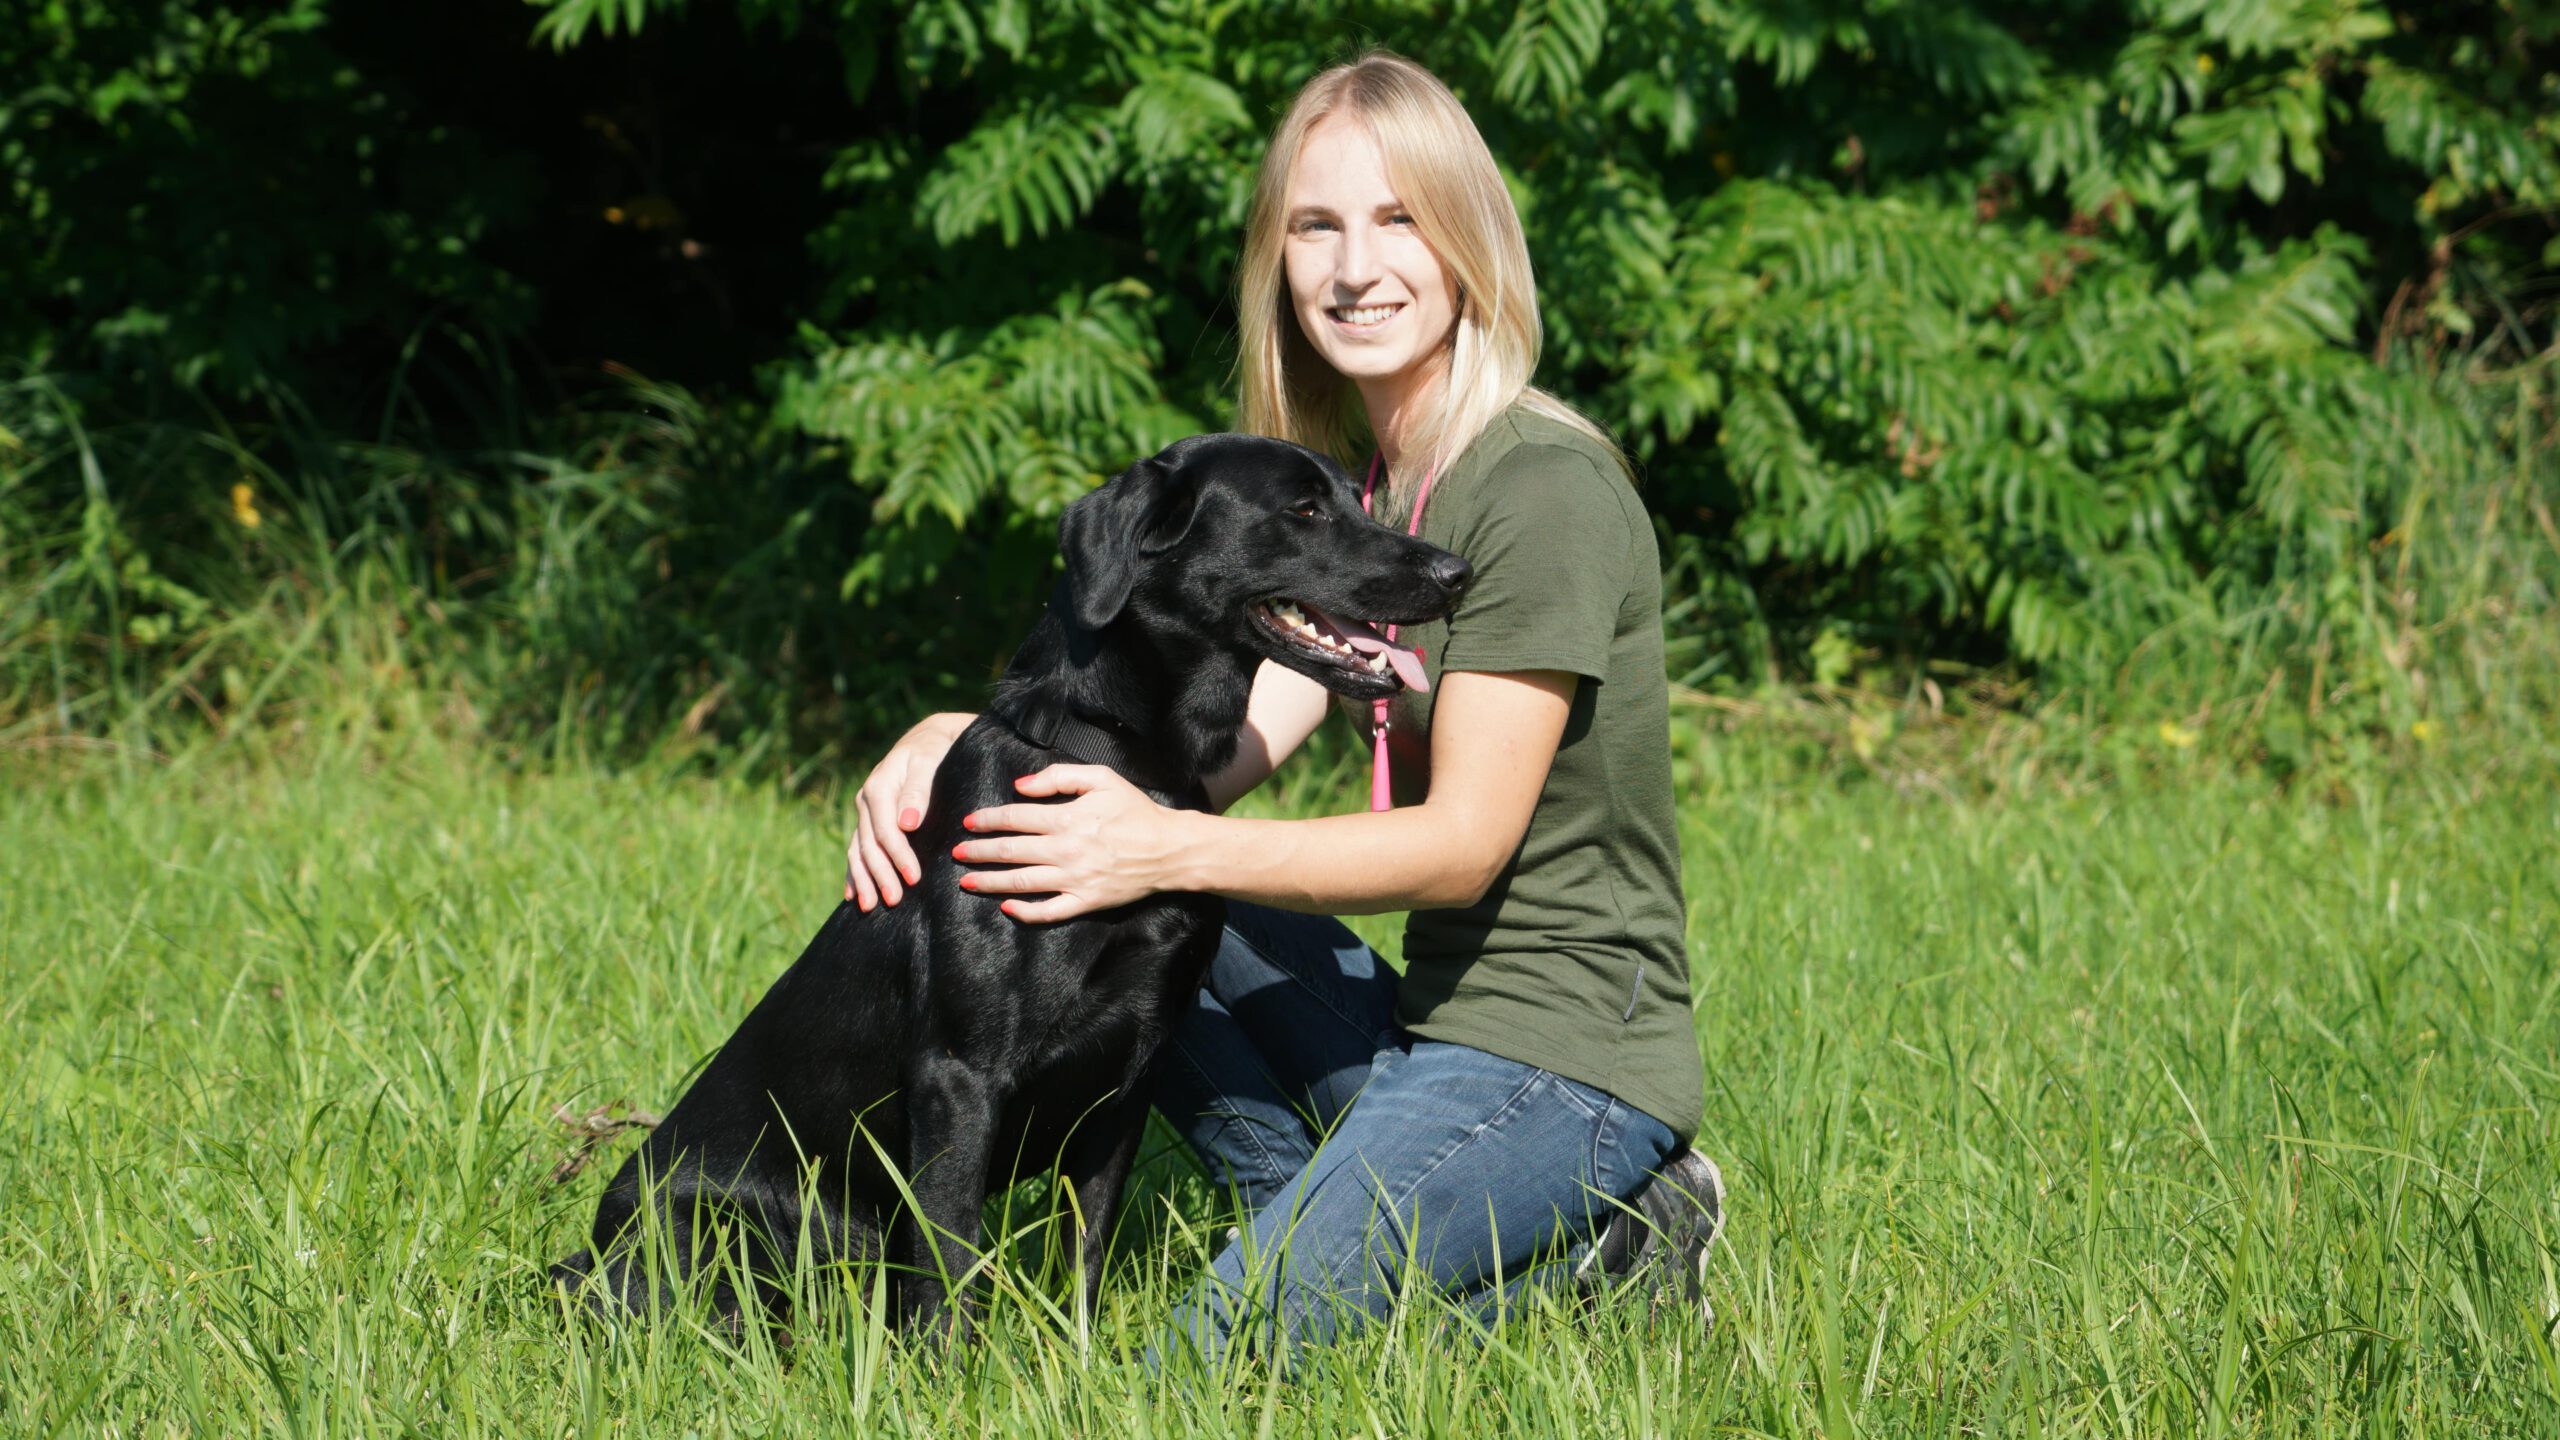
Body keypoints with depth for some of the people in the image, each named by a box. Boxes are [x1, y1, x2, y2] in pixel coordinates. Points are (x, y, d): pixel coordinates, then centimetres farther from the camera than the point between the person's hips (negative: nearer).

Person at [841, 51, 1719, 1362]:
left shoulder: (1547, 489, -15)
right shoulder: (1372, 495, 13)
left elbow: (1466, 838, -19)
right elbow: (1222, 744, 4)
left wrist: (1174, 850, -28)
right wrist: (957, 739, -11)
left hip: (1568, 1057, -9)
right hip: (1435, 1025, 9)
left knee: (1214, 1372, -19)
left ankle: (1599, 1255, -3)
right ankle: (1344, 1223, -2)